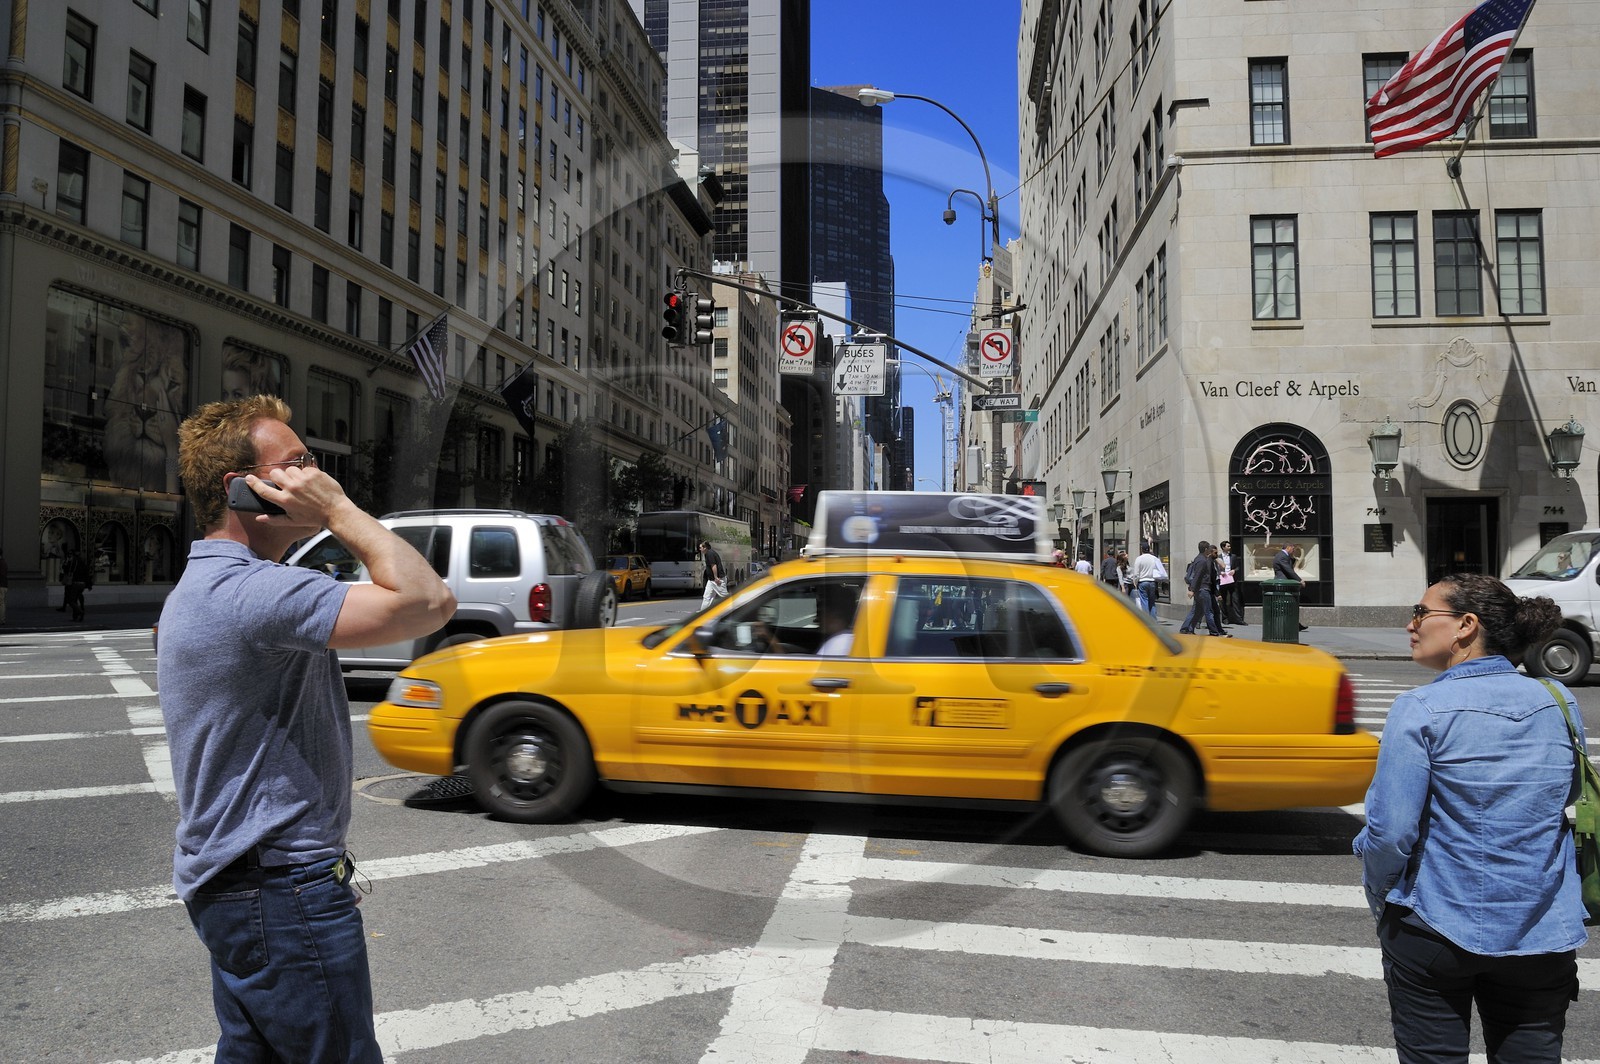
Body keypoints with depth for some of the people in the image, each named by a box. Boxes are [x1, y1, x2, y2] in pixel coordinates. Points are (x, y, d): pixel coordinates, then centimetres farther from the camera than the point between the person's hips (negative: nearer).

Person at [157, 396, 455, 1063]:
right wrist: (337, 508, -22)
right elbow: (427, 603, -33)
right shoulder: (251, 590, -24)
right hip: (281, 890, -11)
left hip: (226, 879, 11)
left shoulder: (200, 587, 13)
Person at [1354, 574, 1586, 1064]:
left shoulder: (1421, 710, -16)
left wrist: (1378, 897, 2)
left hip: (1435, 930, -4)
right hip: (1544, 940, 4)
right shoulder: (1559, 703, 0)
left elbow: (1390, 831, -17)